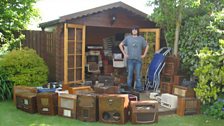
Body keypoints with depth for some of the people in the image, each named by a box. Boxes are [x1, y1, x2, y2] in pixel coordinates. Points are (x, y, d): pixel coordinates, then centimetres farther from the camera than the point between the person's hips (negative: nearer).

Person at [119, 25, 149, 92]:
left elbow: (147, 46, 17)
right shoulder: (127, 38, 4)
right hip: (130, 59, 0)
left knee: (138, 75, 3)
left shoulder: (141, 38, 6)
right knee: (130, 74, 3)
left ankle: (139, 88, 10)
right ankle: (129, 87, 12)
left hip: (138, 59, 1)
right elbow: (120, 45, 11)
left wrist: (144, 54, 9)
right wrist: (124, 53, 5)